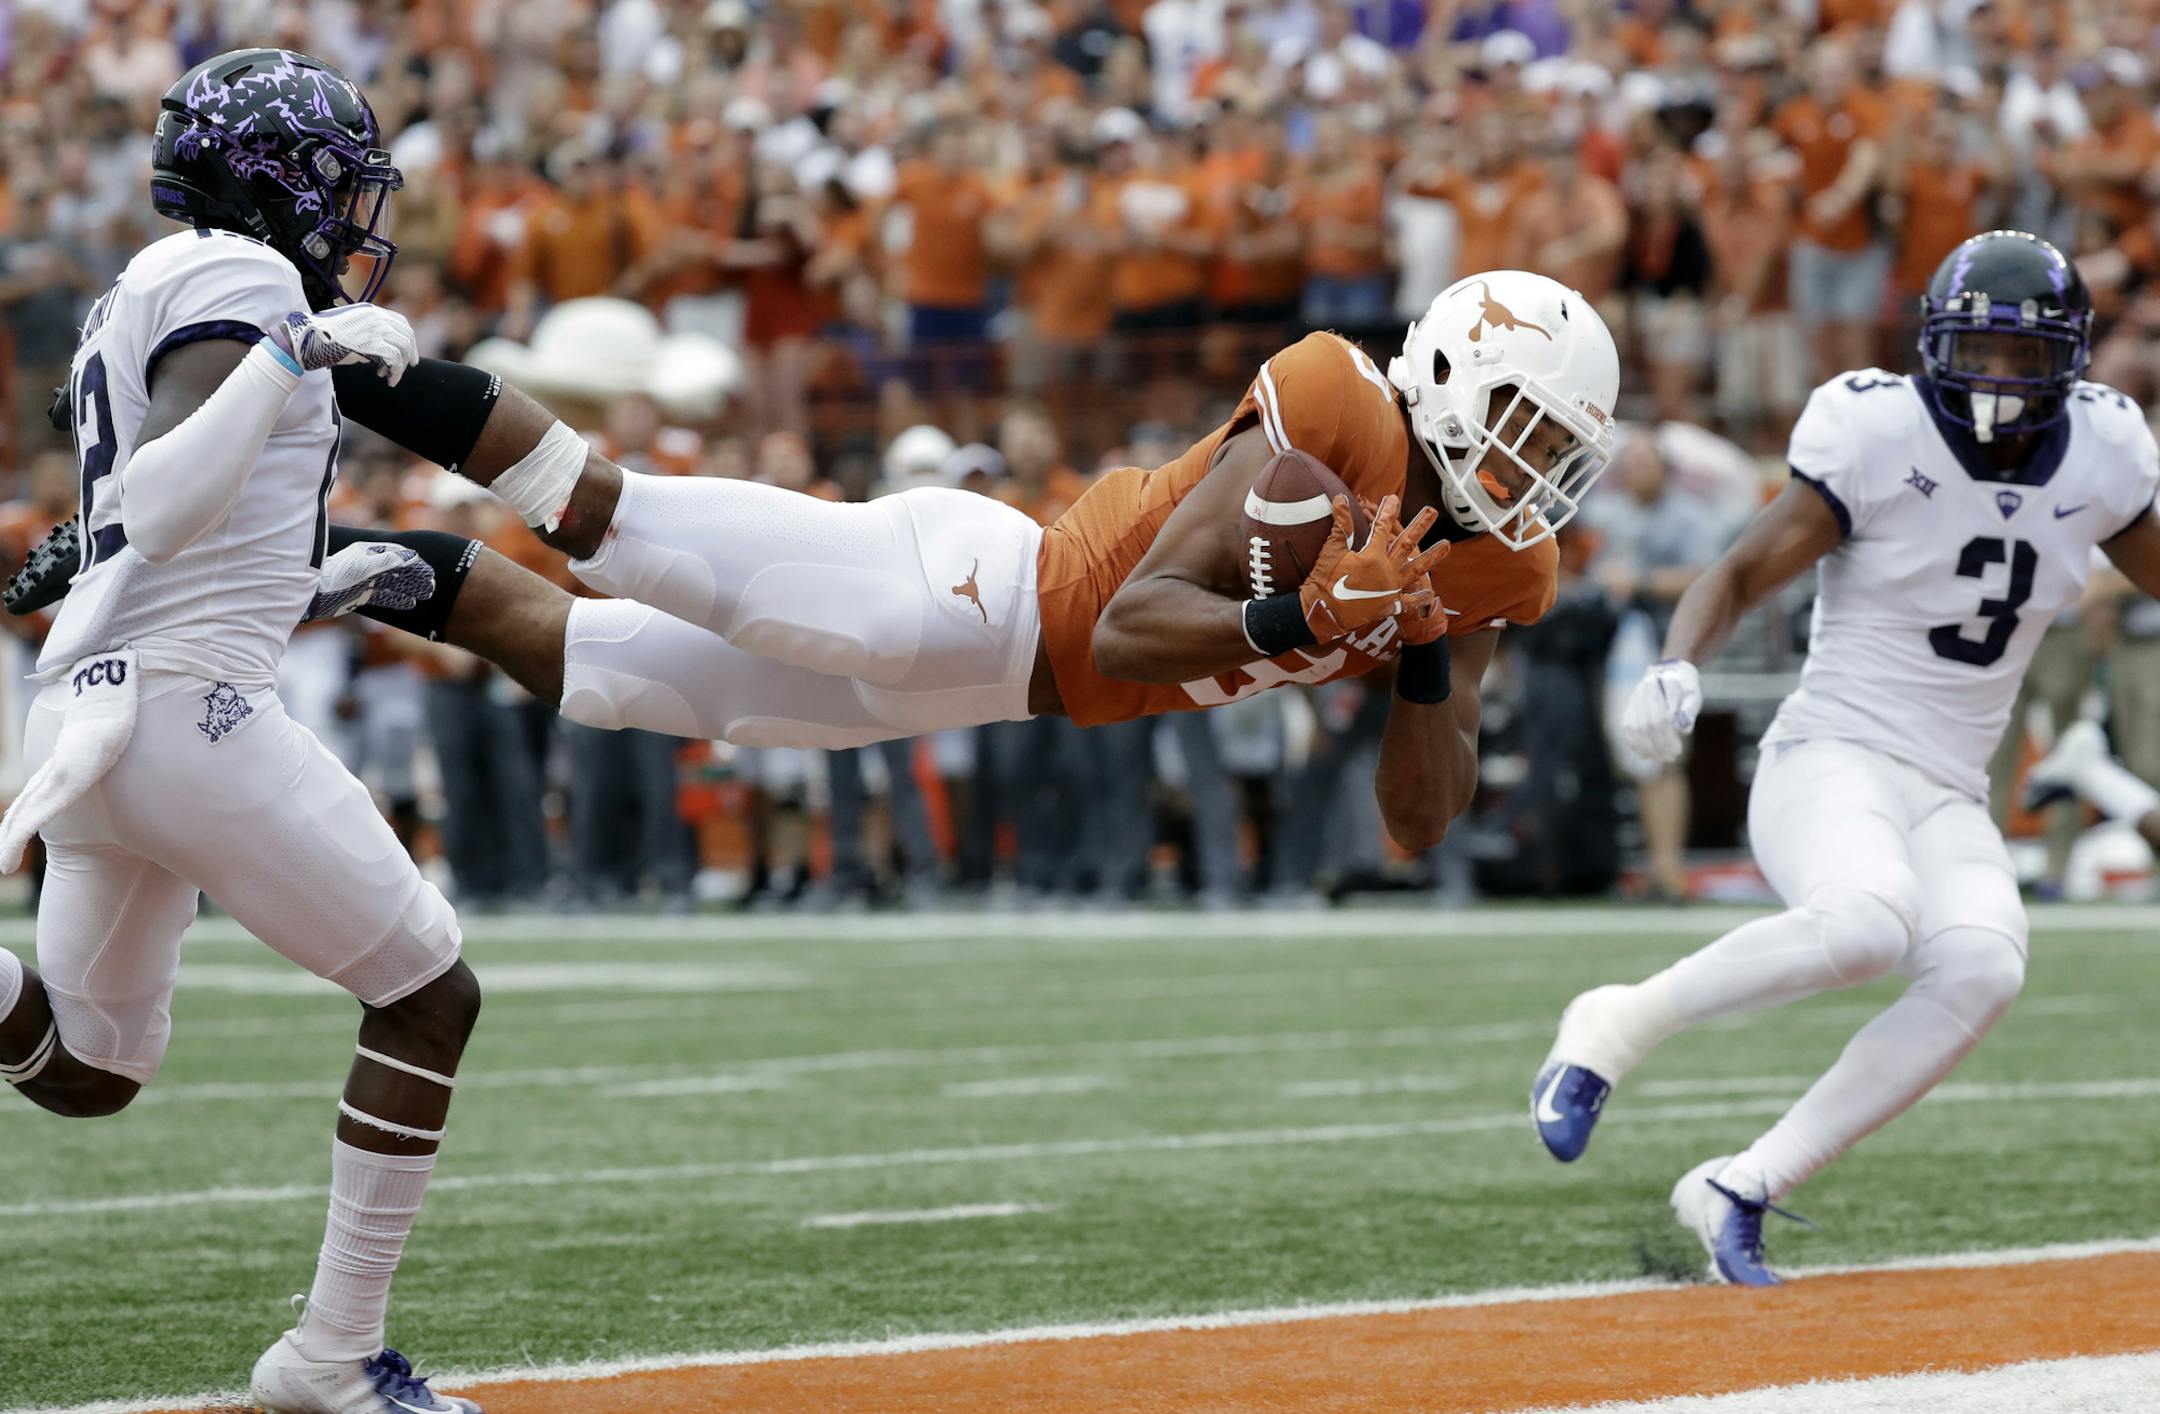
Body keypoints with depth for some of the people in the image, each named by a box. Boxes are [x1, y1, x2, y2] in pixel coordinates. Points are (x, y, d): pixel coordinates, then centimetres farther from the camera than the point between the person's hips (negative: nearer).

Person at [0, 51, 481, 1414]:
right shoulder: (241, 281, -8)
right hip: (186, 704, -9)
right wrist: (297, 356, -26)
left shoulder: (137, 298, 21)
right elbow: (152, 511, -22)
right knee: (431, 996, 3)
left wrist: (341, 580, 29)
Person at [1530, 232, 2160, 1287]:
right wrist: (1677, 666, -27)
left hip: (1949, 802, 5)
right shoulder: (1879, 438, -9)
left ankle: (1742, 1190, -19)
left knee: (1981, 970, -27)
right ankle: (1619, 1026, -16)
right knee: (1866, 922, -38)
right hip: (1830, 761, -5)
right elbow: (1742, 573, -8)